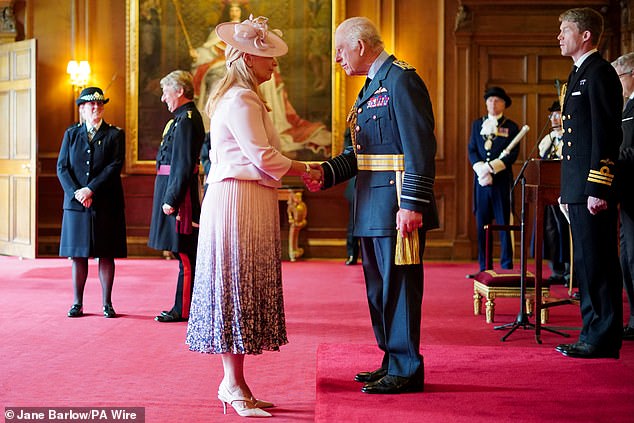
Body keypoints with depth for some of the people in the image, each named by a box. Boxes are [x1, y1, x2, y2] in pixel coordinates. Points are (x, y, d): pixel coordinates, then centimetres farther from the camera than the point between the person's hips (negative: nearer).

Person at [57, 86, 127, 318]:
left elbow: (115, 166, -6)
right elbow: (62, 167, 5)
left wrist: (91, 190, -15)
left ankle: (107, 303, 6)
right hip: (76, 203, 2)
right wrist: (75, 192, -11)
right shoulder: (71, 133, 11)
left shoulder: (115, 134, 4)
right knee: (78, 254, 4)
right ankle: (77, 303, 11)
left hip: (106, 203, -2)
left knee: (106, 254, 1)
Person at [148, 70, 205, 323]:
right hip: (174, 190, 11)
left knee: (185, 253, -5)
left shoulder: (187, 120, -15)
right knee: (185, 252, 13)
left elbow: (184, 165, -21)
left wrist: (172, 199, -22)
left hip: (179, 191, -11)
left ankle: (183, 310, 0)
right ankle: (182, 307, 20)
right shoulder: (184, 117, 16)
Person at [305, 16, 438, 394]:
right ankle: (392, 363, 27)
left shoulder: (401, 79, -12)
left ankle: (407, 371, 6)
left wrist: (412, 205, -23)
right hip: (374, 207, 10)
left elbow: (420, 148, -19)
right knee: (380, 288, 16)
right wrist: (327, 172, 4)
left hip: (399, 206, -10)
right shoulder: (372, 86, 18)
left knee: (398, 287, -3)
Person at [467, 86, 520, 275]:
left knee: (504, 223, -1)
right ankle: (484, 267, 7)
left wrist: (491, 167, -16)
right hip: (481, 181, 3)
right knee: (482, 224, 3)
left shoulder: (511, 127, 6)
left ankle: (507, 267, 3)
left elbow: (512, 154, -3)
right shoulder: (477, 124, 15)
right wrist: (481, 169, -10)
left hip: (502, 181, -2)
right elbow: (472, 150, 8)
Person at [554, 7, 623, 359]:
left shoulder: (599, 73, -10)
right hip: (577, 188, 10)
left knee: (597, 263, -6)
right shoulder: (578, 74, 20)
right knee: (586, 263, 12)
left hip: (592, 186, -10)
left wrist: (597, 189, -22)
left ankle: (604, 340, 0)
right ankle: (593, 334, 19)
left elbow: (606, 135, -17)